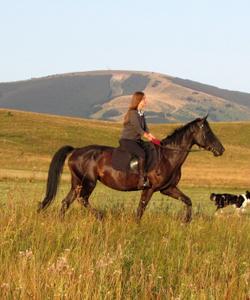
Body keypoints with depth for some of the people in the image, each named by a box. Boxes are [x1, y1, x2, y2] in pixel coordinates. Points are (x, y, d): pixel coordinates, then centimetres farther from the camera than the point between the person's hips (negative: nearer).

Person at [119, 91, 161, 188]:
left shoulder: (141, 114, 13)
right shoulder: (133, 113, -14)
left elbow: (145, 129, 12)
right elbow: (138, 128, -19)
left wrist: (151, 136, -5)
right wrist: (149, 137, -15)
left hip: (136, 140, 10)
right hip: (126, 140, -10)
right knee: (141, 154, -30)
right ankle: (142, 180, -32)